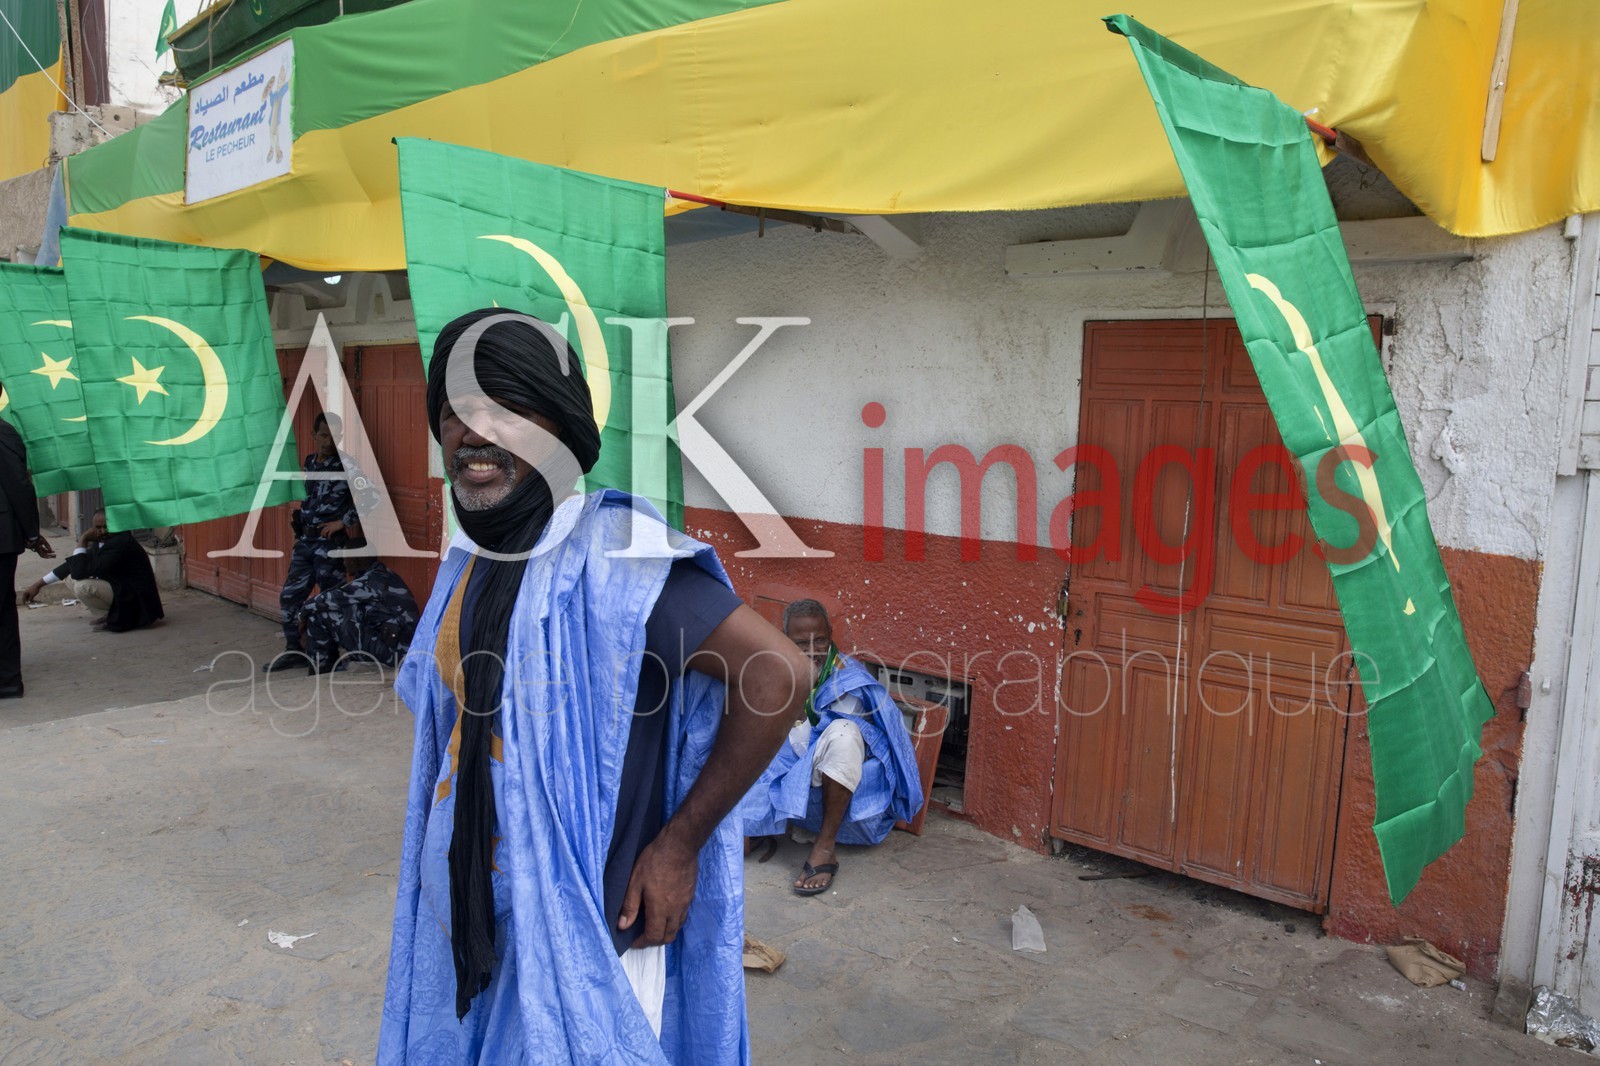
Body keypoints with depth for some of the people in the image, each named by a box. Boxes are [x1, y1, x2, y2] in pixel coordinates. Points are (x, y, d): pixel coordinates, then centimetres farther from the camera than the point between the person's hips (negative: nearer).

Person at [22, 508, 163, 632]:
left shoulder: (122, 543, -24)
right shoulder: (101, 542, 5)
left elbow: (81, 571, -26)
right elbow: (73, 567, 16)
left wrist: (82, 541, -16)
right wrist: (38, 584, 16)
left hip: (135, 600, -10)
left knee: (83, 586, -27)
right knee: (70, 577, 14)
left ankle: (107, 617, -3)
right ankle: (105, 613, 8)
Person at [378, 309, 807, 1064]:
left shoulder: (609, 558, -22)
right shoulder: (470, 563, 2)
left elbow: (779, 675, -26)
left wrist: (679, 845, -20)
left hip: (585, 918, -7)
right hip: (472, 918, 7)